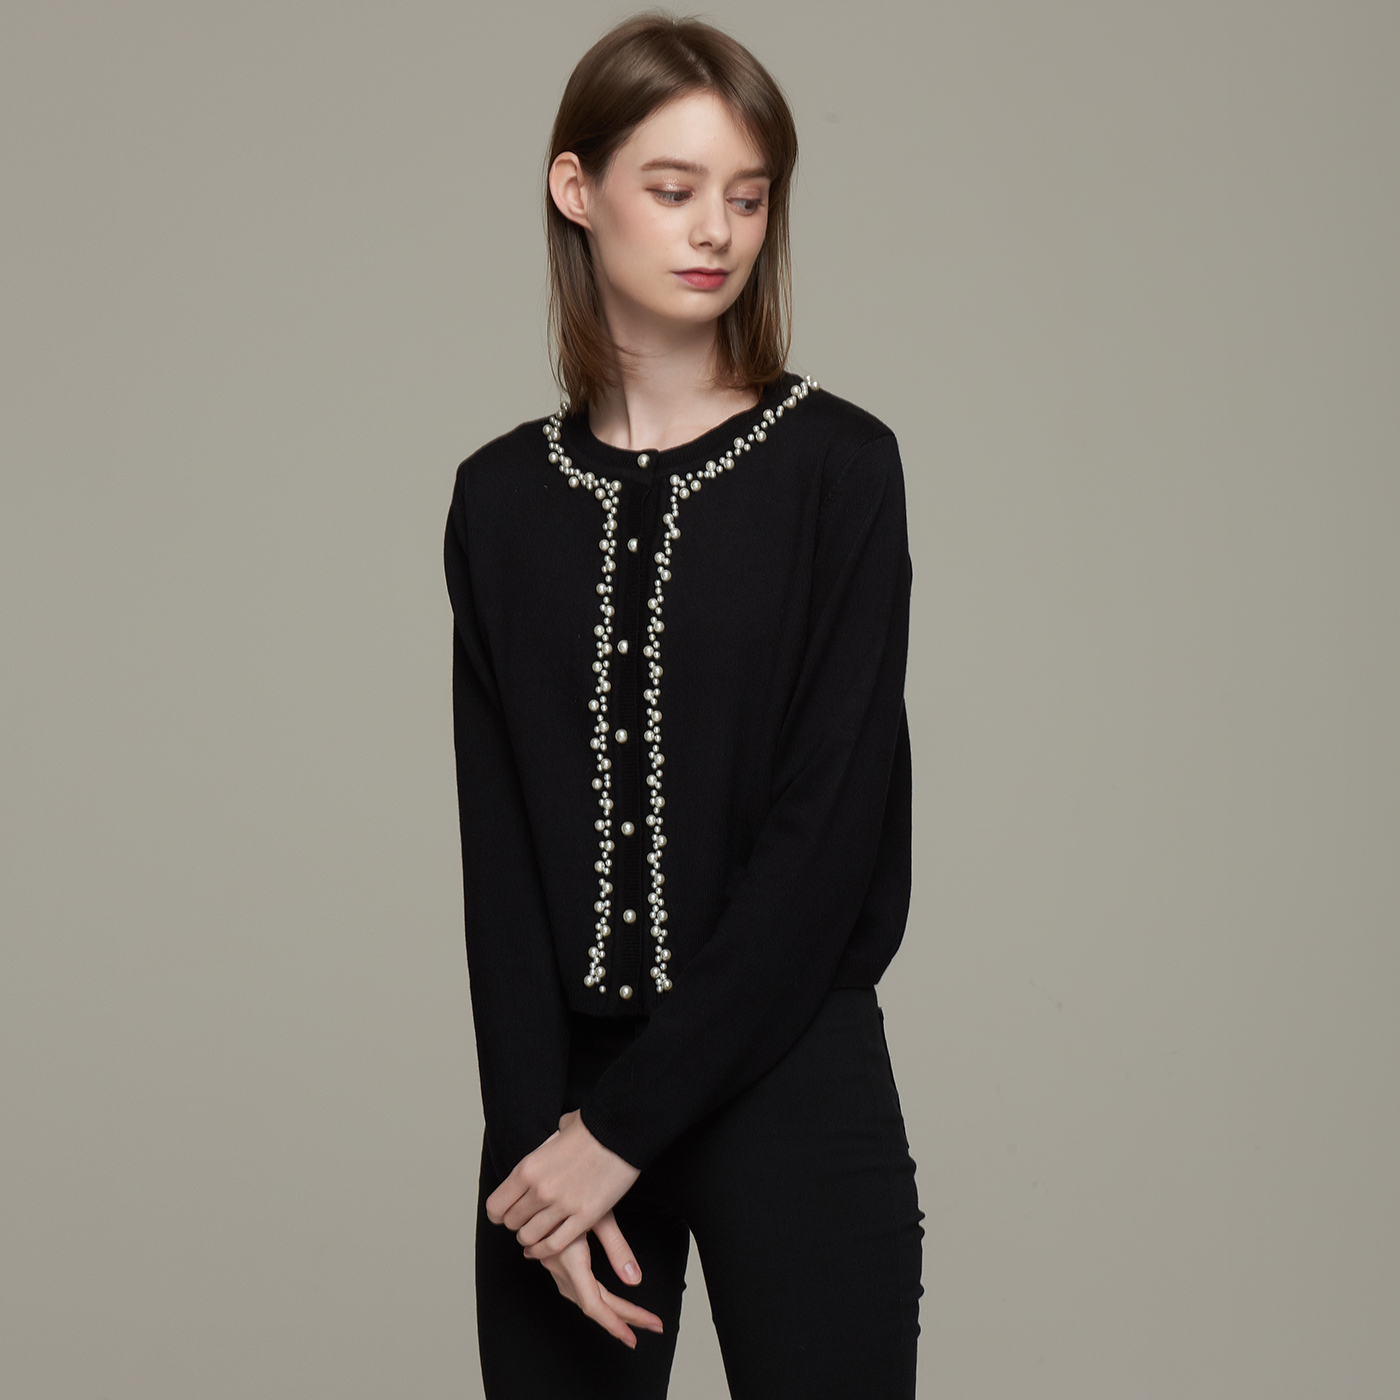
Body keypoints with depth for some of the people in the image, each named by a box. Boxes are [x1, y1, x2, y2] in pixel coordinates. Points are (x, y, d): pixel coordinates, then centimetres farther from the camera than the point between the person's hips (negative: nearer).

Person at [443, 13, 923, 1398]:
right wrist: (537, 1124, -11)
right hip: (561, 1081, 3)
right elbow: (500, 846, 2)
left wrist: (626, 1125, -12)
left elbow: (829, 829, -10)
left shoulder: (836, 466, -4)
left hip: (787, 1088, -2)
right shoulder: (503, 499, 5)